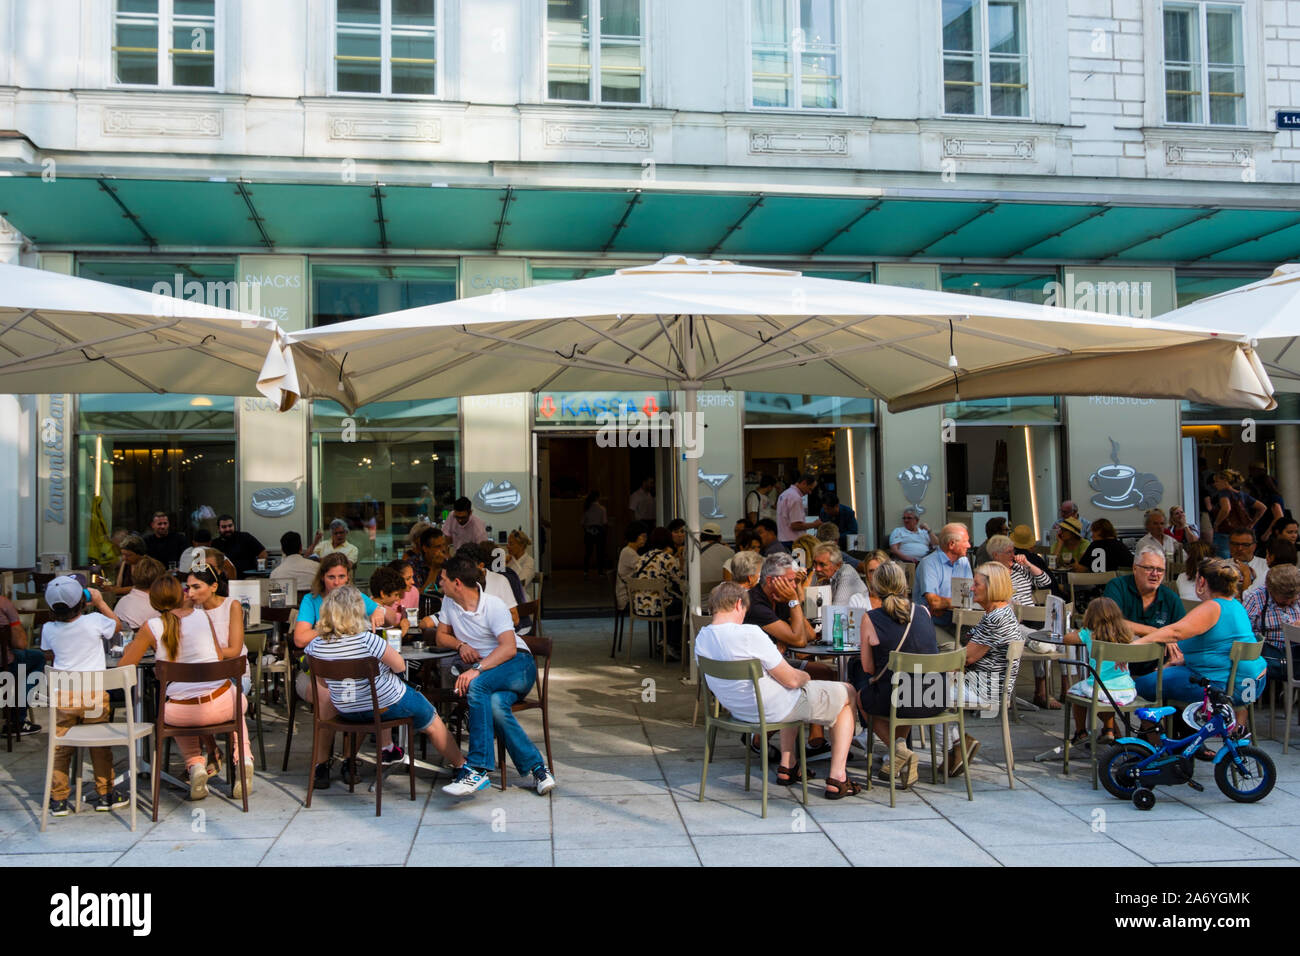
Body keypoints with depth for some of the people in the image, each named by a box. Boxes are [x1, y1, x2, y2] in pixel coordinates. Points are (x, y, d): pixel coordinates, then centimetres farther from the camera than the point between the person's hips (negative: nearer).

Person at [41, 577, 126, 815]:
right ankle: (105, 794, 19)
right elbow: (116, 625, 11)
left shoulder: (49, 629, -4)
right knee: (100, 746, 11)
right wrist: (100, 603, 18)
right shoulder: (95, 621, -11)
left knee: (60, 748, 11)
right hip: (94, 693, -1)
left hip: (62, 695, 1)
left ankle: (58, 799, 15)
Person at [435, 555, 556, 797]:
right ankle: (535, 766, -27)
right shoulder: (449, 603, 11)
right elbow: (441, 637, 22)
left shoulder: (493, 606, -9)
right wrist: (461, 645, -2)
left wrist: (477, 670, -33)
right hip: (482, 673, 5)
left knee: (477, 685, -36)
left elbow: (509, 648, -20)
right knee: (495, 705, -32)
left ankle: (477, 768, -37)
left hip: (517, 665, -5)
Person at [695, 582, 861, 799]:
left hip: (737, 710, 8)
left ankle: (786, 767, 34)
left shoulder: (701, 638, -4)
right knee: (848, 694, 13)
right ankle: (837, 779, 10)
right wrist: (805, 676, 3)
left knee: (792, 694, 38)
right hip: (771, 710, -8)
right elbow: (791, 680, -22)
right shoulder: (749, 634, -28)